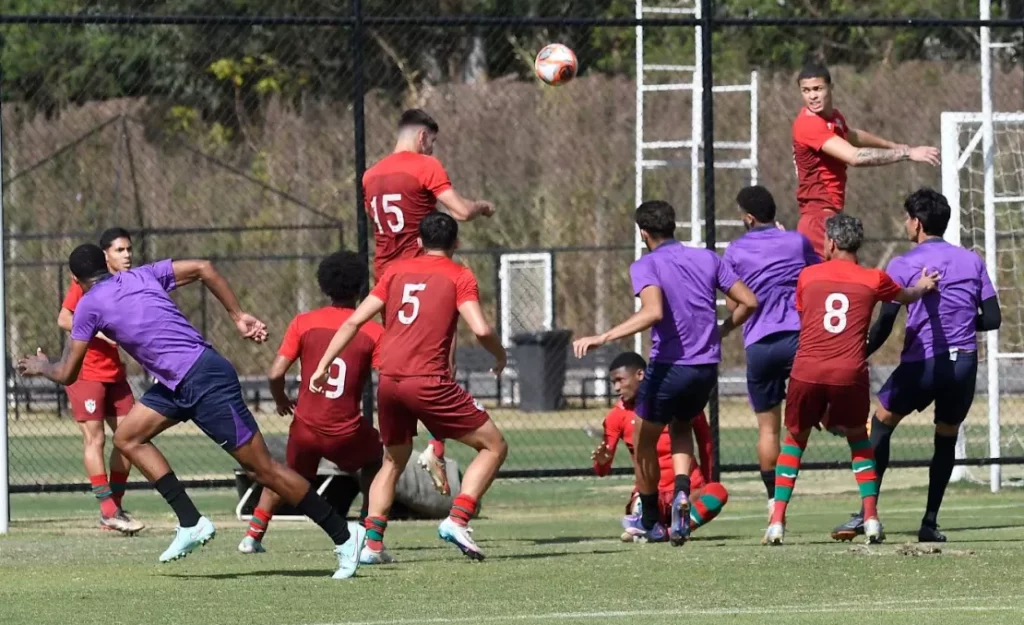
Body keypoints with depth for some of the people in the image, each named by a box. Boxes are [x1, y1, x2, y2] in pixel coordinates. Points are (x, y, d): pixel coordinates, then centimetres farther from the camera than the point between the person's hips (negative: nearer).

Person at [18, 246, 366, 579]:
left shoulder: (89, 305, -4)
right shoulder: (142, 276, 13)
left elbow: (66, 374, 2)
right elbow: (203, 268, 7)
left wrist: (40, 366, 24)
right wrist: (238, 316, 9)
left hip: (206, 382, -9)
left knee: (263, 469, -4)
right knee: (128, 438, 11)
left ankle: (344, 537, 1)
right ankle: (191, 523, 6)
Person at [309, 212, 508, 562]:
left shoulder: (397, 270, 16)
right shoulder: (459, 277, 4)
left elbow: (354, 321, 12)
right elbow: (481, 329, -9)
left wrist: (323, 366, 16)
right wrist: (500, 356, 11)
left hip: (388, 379, 5)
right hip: (429, 381, -5)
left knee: (394, 461, 25)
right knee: (494, 446, 6)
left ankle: (372, 543, 11)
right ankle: (457, 520, -12)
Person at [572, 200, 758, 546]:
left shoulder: (646, 266, -9)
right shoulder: (708, 259, 7)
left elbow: (653, 312, -28)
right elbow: (749, 302, 5)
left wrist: (602, 338, -30)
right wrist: (722, 330, 23)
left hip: (669, 366, -5)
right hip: (707, 368, 5)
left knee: (644, 441, 16)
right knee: (681, 427, 29)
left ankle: (649, 522, 24)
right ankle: (682, 492, 2)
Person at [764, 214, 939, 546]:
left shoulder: (807, 276, 10)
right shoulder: (874, 280, 9)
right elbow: (906, 296, 30)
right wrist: (924, 286, 54)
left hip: (806, 369, 0)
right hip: (849, 373, 0)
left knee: (794, 440, 18)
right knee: (858, 438, 23)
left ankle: (777, 521, 8)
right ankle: (871, 517, 12)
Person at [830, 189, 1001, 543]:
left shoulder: (903, 266, -3)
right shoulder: (972, 262, 8)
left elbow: (885, 323, -7)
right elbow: (992, 319, 5)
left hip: (922, 364, -3)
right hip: (964, 363, 3)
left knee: (881, 424, 13)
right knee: (946, 438, 19)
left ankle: (866, 514, 4)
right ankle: (930, 523, 13)